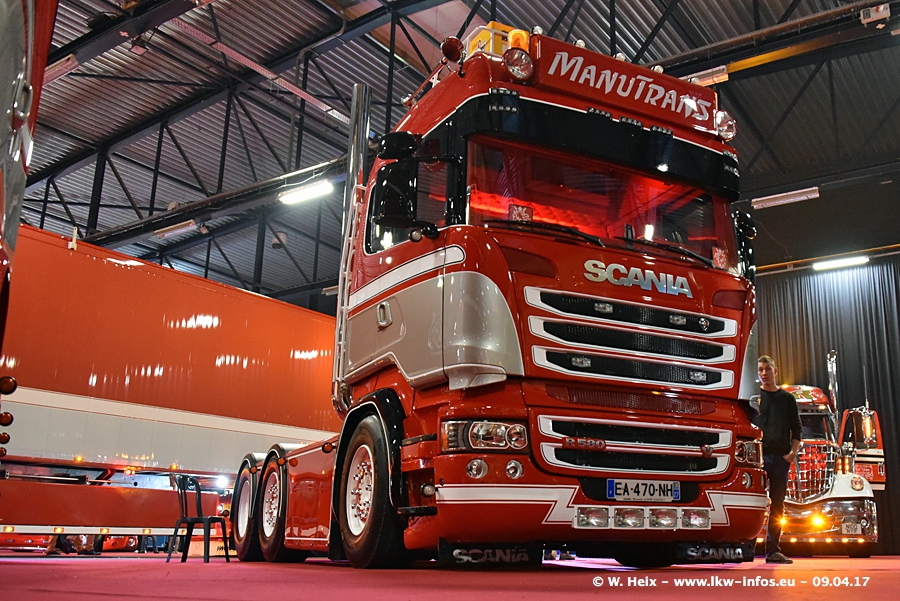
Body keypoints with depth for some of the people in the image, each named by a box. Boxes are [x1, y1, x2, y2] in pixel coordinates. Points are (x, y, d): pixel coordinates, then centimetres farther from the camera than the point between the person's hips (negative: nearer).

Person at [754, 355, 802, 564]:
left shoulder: (787, 398, 14)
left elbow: (796, 430, 14)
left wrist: (793, 452, -1)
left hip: (781, 458, 3)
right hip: (758, 455, -3)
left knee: (777, 506, 4)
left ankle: (773, 550, 8)